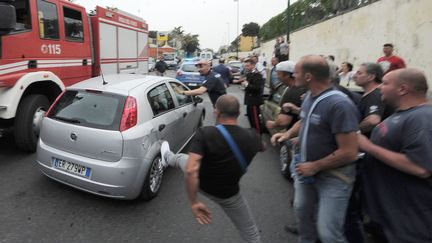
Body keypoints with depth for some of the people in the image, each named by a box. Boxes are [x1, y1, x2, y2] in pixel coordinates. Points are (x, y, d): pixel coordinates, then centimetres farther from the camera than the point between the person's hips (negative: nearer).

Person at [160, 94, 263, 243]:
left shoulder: (205, 133, -29)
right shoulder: (251, 137, -20)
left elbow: (191, 170, -38)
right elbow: (261, 146, 6)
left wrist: (194, 202, -27)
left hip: (201, 184, 0)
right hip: (227, 195, 1)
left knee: (182, 158, 31)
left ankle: (167, 157, 65)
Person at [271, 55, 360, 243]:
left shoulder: (339, 105, -29)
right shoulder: (310, 96, -1)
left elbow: (349, 153, -29)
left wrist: (315, 166, -20)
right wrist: (288, 134, 0)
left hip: (333, 175, -8)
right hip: (307, 167, 9)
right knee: (302, 210, 26)